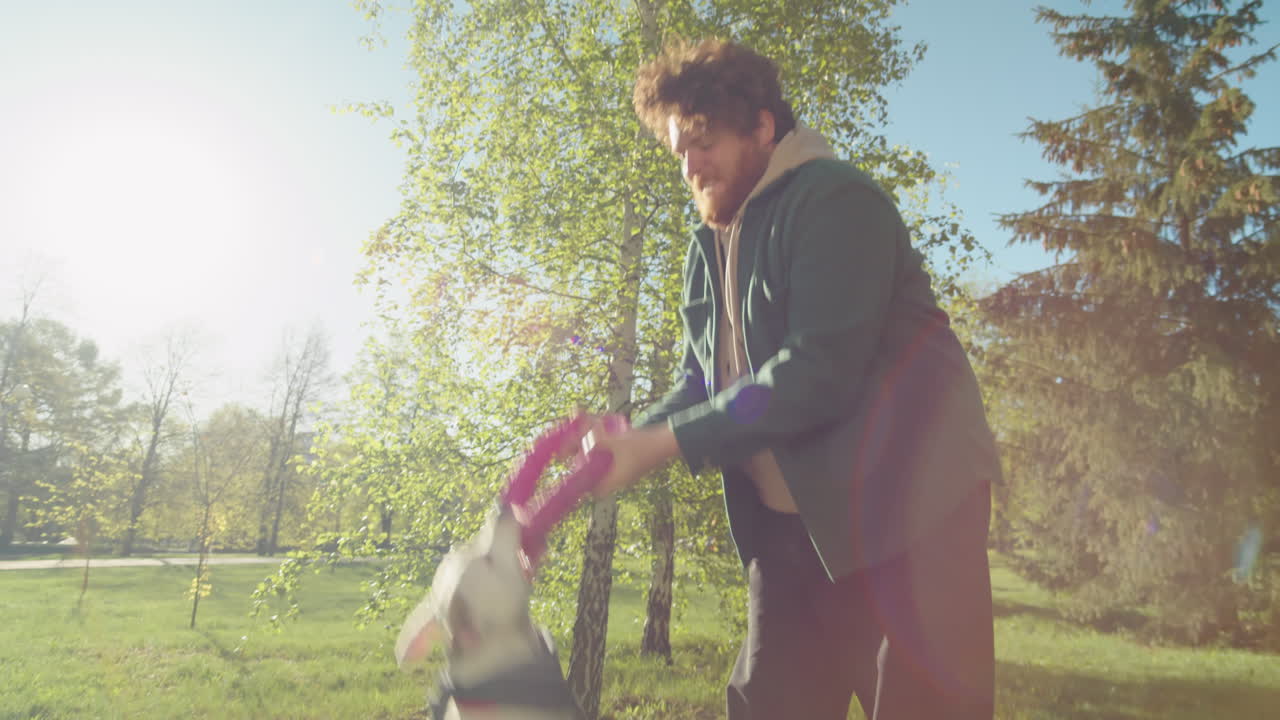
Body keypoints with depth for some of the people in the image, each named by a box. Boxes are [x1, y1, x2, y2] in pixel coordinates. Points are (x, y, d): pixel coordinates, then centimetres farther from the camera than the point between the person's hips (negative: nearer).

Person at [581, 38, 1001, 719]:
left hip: (902, 507, -7)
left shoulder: (835, 201, -13)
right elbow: (701, 381, 12)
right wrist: (631, 440, -7)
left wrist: (665, 443, -23)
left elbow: (820, 370, -24)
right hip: (790, 521, 8)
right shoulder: (710, 245, 13)